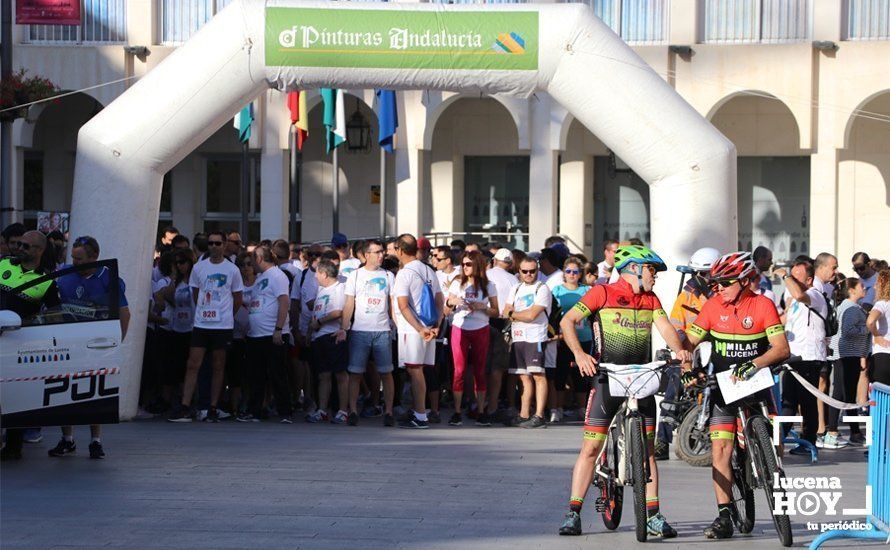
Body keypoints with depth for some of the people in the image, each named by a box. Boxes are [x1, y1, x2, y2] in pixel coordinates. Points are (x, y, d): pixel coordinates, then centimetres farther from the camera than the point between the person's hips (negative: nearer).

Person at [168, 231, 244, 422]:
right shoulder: (198, 268, 7)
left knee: (219, 367, 4)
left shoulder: (232, 270, 2)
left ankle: (213, 409, 10)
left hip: (223, 325, -1)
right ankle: (184, 408, -6)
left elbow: (238, 299, 9)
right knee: (192, 365, -5)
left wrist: (225, 314, 9)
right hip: (201, 324, 1)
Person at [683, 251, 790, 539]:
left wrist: (754, 364, -34)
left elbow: (781, 348, -18)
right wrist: (686, 368, -18)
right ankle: (724, 516, -7)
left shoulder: (763, 305, -11)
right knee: (720, 448, -7)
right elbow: (689, 341, 1)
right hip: (723, 386, 2)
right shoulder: (713, 306, -3)